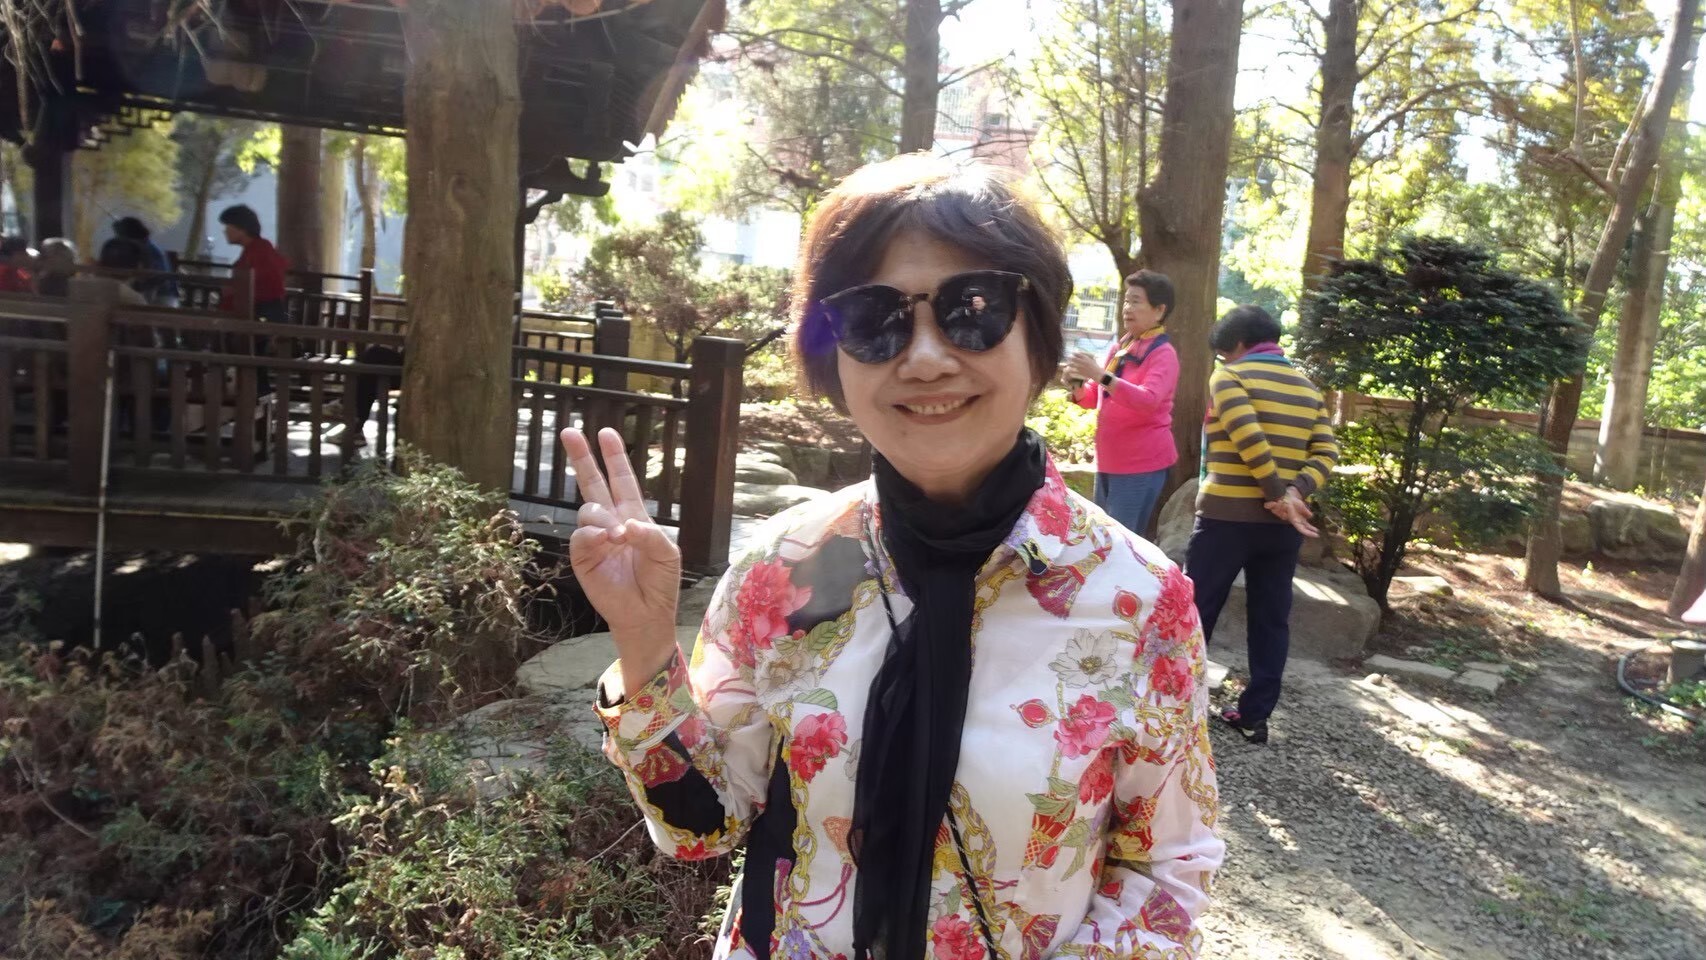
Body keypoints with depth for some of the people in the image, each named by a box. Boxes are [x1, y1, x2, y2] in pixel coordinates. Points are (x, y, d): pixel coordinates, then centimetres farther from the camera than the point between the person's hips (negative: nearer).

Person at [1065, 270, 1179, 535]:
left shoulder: (1163, 353, -10)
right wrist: (1077, 387, -6)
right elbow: (1094, 399, 17)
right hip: (1109, 461, 8)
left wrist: (1101, 376, -36)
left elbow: (1149, 401, -27)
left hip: (1142, 463, -8)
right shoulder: (1118, 348, 13)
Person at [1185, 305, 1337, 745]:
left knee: (1195, 609, 6)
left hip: (1228, 515, -5)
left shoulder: (1230, 376, -5)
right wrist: (1294, 493, -9)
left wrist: (1279, 495, -14)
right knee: (1271, 620, 10)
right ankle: (1255, 715, 14)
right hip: (1283, 523, 5)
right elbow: (1326, 454, 2)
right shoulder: (1308, 388, 13)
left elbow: (1249, 439, -19)